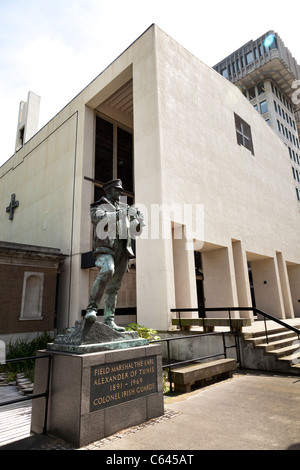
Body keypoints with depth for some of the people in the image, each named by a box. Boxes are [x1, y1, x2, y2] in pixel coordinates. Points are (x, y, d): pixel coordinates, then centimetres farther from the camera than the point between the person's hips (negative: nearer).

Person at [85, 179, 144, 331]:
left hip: (122, 250, 5)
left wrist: (139, 220, 0)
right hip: (105, 248, -5)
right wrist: (121, 214, -19)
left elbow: (136, 227, 24)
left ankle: (109, 320, 7)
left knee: (114, 286, 3)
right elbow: (98, 217, -13)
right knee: (107, 271, -32)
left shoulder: (124, 207, 24)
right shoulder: (98, 206, 11)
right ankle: (92, 308, -24)